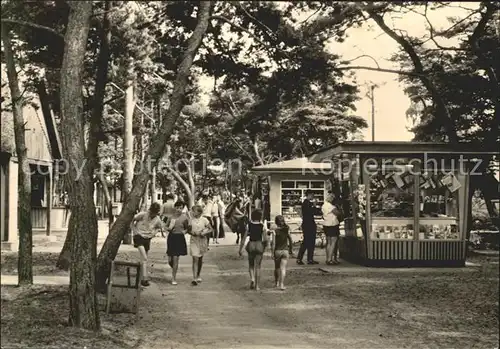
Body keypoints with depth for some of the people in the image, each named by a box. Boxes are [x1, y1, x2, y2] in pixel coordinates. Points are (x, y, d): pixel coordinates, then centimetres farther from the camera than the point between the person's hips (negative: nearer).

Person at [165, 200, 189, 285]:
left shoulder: (184, 217, -3)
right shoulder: (171, 217, 1)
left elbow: (188, 228, 7)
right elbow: (166, 227, 12)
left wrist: (185, 231, -13)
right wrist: (169, 228, -10)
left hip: (179, 238, -2)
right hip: (171, 237, 2)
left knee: (175, 259, -5)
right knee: (170, 260, 5)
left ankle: (174, 278, 7)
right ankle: (174, 271, 38)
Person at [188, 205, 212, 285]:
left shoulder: (204, 220, -3)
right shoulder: (191, 220, 1)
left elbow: (210, 229, 2)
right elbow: (189, 230, 7)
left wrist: (204, 233, -15)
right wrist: (192, 233, -14)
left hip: (202, 240, 1)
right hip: (194, 240, -1)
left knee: (200, 259, 12)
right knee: (195, 259, -10)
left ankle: (198, 276, 29)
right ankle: (194, 278, -14)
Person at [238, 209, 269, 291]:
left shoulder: (249, 225, -2)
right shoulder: (263, 226, -4)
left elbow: (244, 238, -3)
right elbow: (265, 239, -7)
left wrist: (240, 249, 2)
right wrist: (264, 246, 13)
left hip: (251, 245, 1)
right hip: (259, 245, -1)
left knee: (251, 265, 18)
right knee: (257, 266, 7)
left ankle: (252, 278, -7)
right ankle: (257, 285, 6)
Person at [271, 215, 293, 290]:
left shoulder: (275, 231, -9)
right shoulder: (287, 230, 0)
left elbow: (273, 243, -13)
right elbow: (290, 240, 6)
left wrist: (272, 252, -8)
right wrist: (290, 249, 19)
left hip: (277, 251, -1)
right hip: (285, 251, 1)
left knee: (277, 267, 17)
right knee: (283, 268, -2)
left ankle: (277, 282, 32)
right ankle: (282, 284, -13)